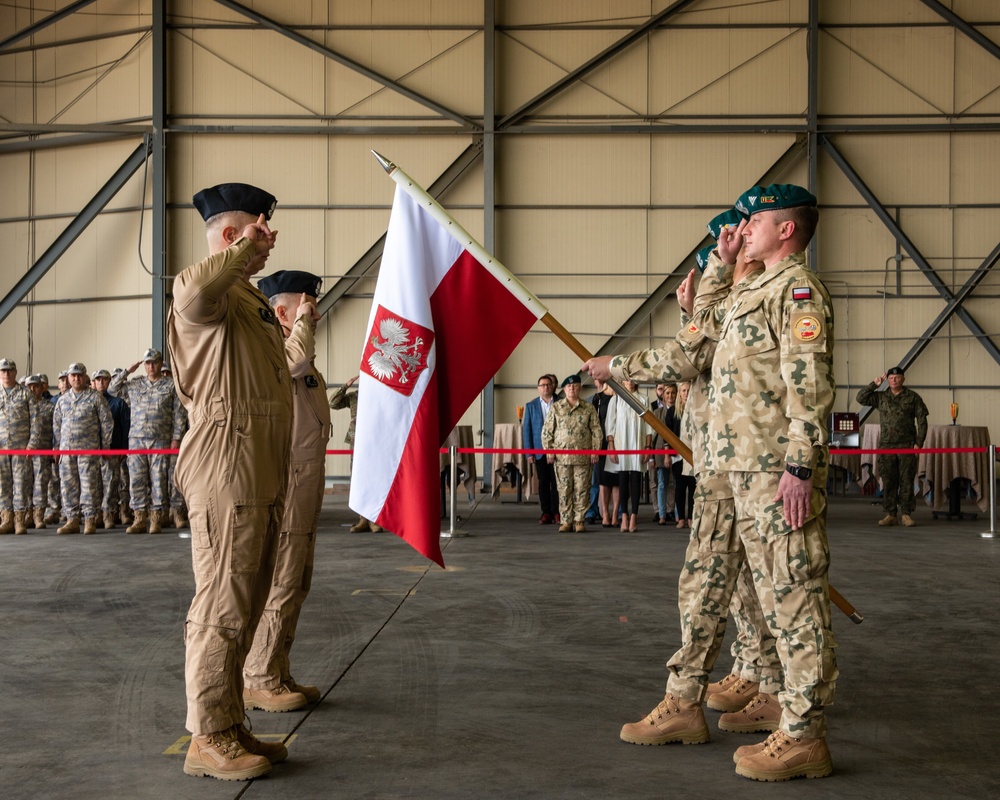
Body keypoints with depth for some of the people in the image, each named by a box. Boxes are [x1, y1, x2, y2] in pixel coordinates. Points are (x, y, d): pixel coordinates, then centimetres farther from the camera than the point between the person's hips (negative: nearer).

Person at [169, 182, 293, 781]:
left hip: (262, 477, 10)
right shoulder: (208, 293, -9)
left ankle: (230, 726, 23)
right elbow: (196, 292, -37)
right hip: (227, 474, -10)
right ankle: (209, 738, 3)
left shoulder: (253, 298, 24)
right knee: (223, 607, -6)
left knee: (246, 605, 14)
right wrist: (247, 248, -20)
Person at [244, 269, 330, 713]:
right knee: (278, 585, -7)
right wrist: (304, 319, -17)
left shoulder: (295, 349, 21)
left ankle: (279, 676, 22)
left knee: (295, 585, 14)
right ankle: (258, 680, 1)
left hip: (304, 485, 11)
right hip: (284, 482, -11)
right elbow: (296, 360, -33)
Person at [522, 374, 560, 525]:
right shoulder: (531, 406, 8)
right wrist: (529, 452, -1)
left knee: (556, 482, -2)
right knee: (543, 482, 4)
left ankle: (557, 512, 4)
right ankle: (546, 512, 8)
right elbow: (526, 429, 6)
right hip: (540, 450, 1)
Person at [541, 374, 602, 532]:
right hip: (561, 456, 1)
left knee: (581, 489, 0)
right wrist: (549, 450, 0)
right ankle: (566, 521, 7)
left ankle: (579, 521, 7)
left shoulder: (589, 408, 7)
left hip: (583, 456, 0)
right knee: (564, 489, 1)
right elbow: (547, 430, 8)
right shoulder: (556, 407, 8)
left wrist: (595, 451, -2)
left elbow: (596, 431, 6)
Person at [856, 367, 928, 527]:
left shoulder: (913, 398, 5)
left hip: (907, 446, -2)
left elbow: (922, 421, 3)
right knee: (888, 481, 2)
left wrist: (919, 442, -5)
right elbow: (861, 398, 5)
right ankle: (890, 514, 7)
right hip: (886, 445, 2)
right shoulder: (880, 397, 12)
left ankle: (906, 514, 4)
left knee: (906, 480, -2)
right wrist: (874, 384, -1)